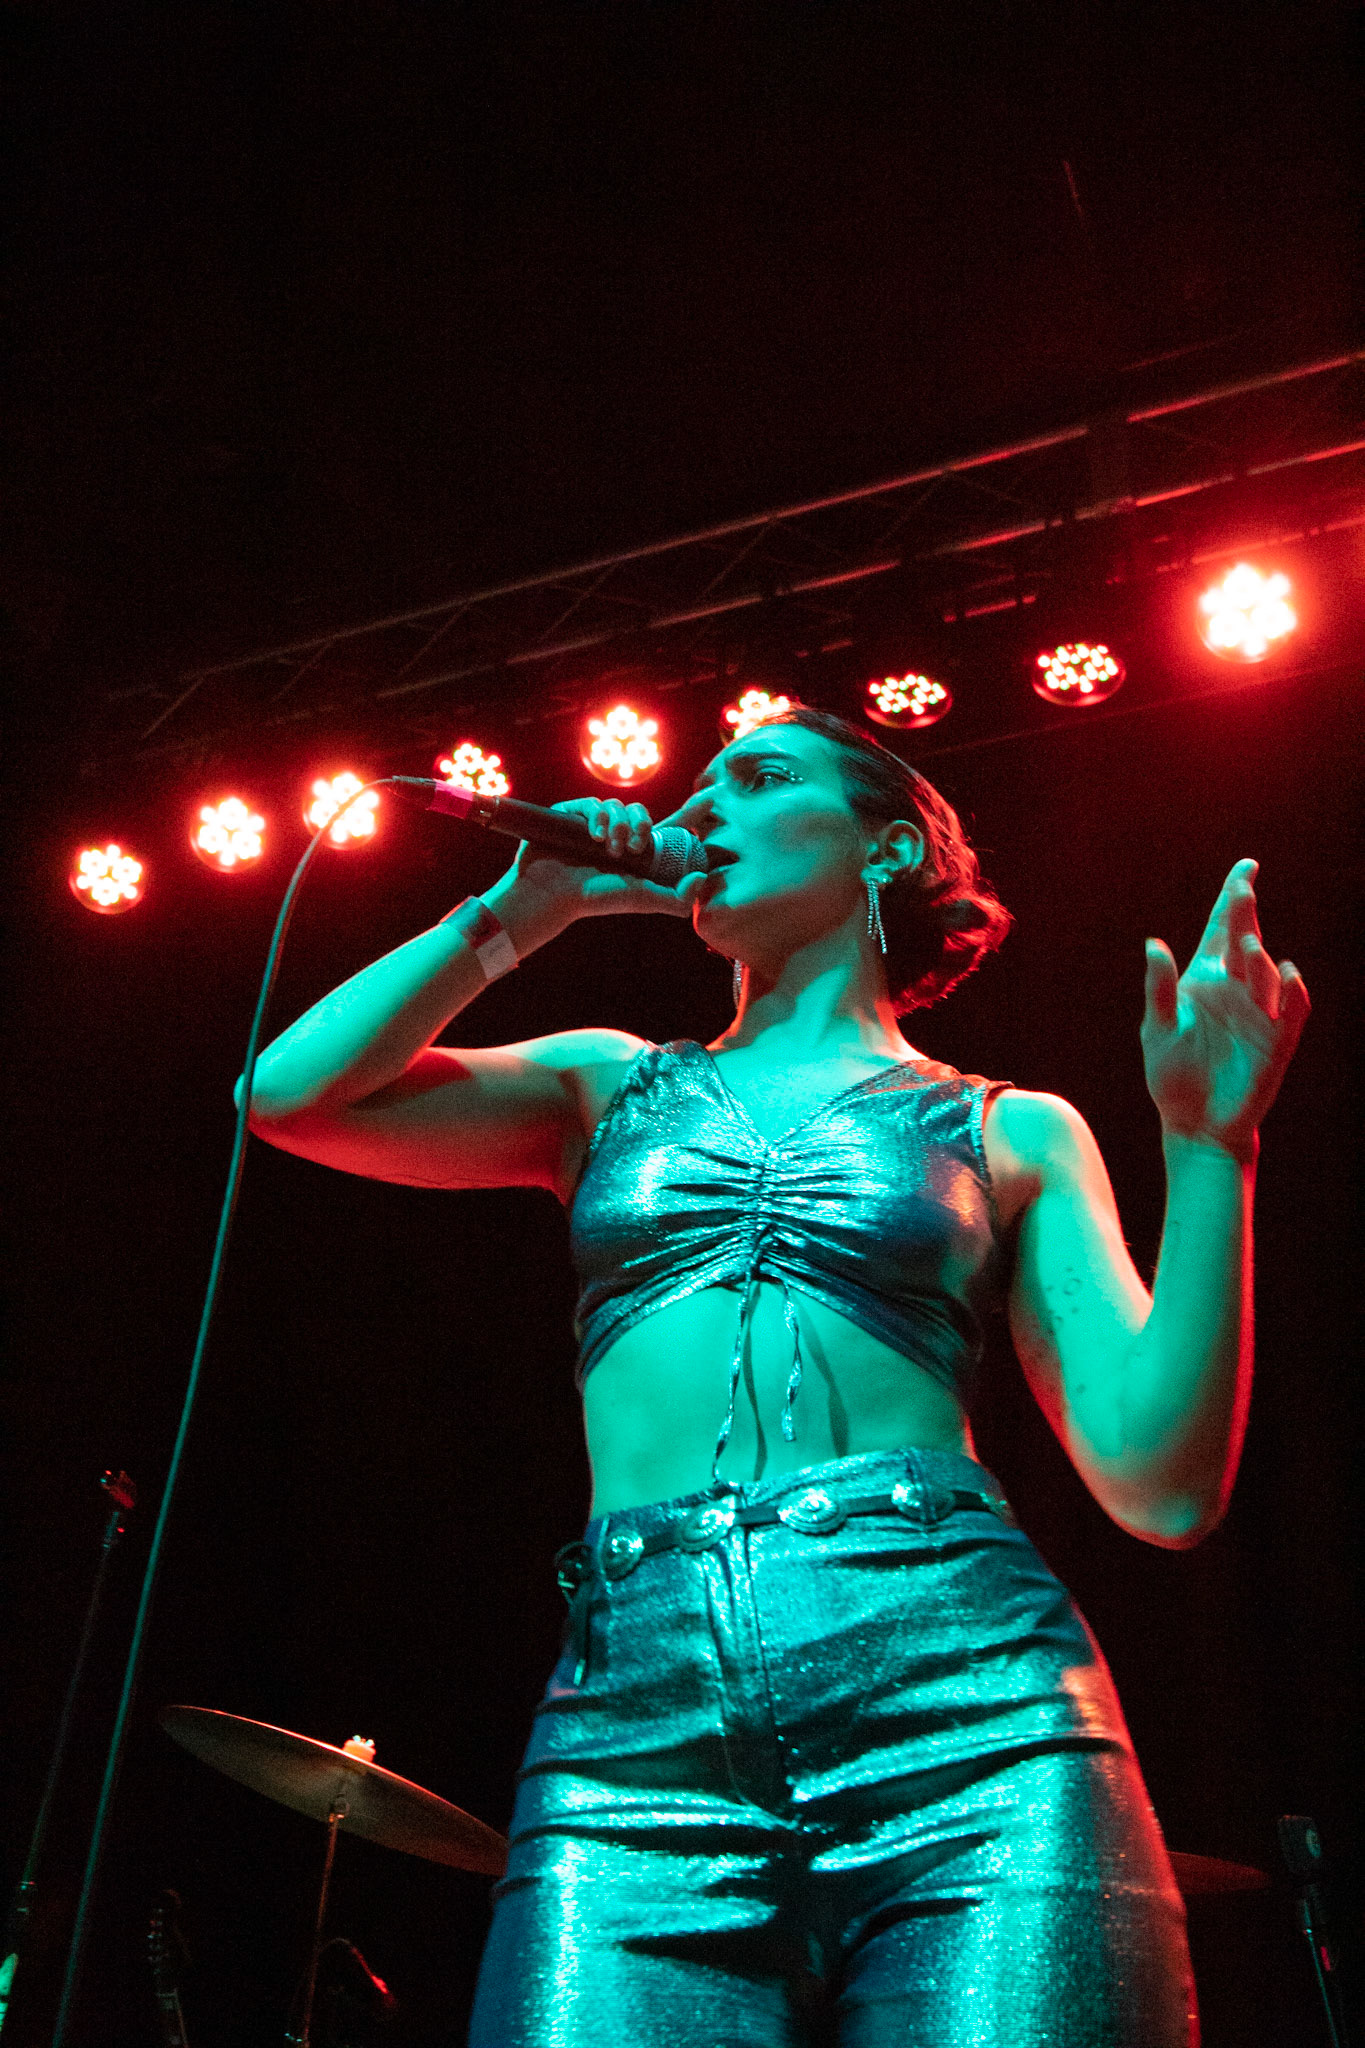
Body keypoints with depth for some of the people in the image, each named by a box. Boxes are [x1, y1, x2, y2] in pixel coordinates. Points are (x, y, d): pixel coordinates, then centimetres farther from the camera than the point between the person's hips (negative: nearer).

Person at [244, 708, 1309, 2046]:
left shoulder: (1011, 1132, 13)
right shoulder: (610, 1085, 20)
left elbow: (1163, 1487, 3)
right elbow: (290, 1097, 8)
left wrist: (1208, 1138, -4)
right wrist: (519, 912, 11)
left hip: (967, 1720, -1)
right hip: (634, 1740, 2)